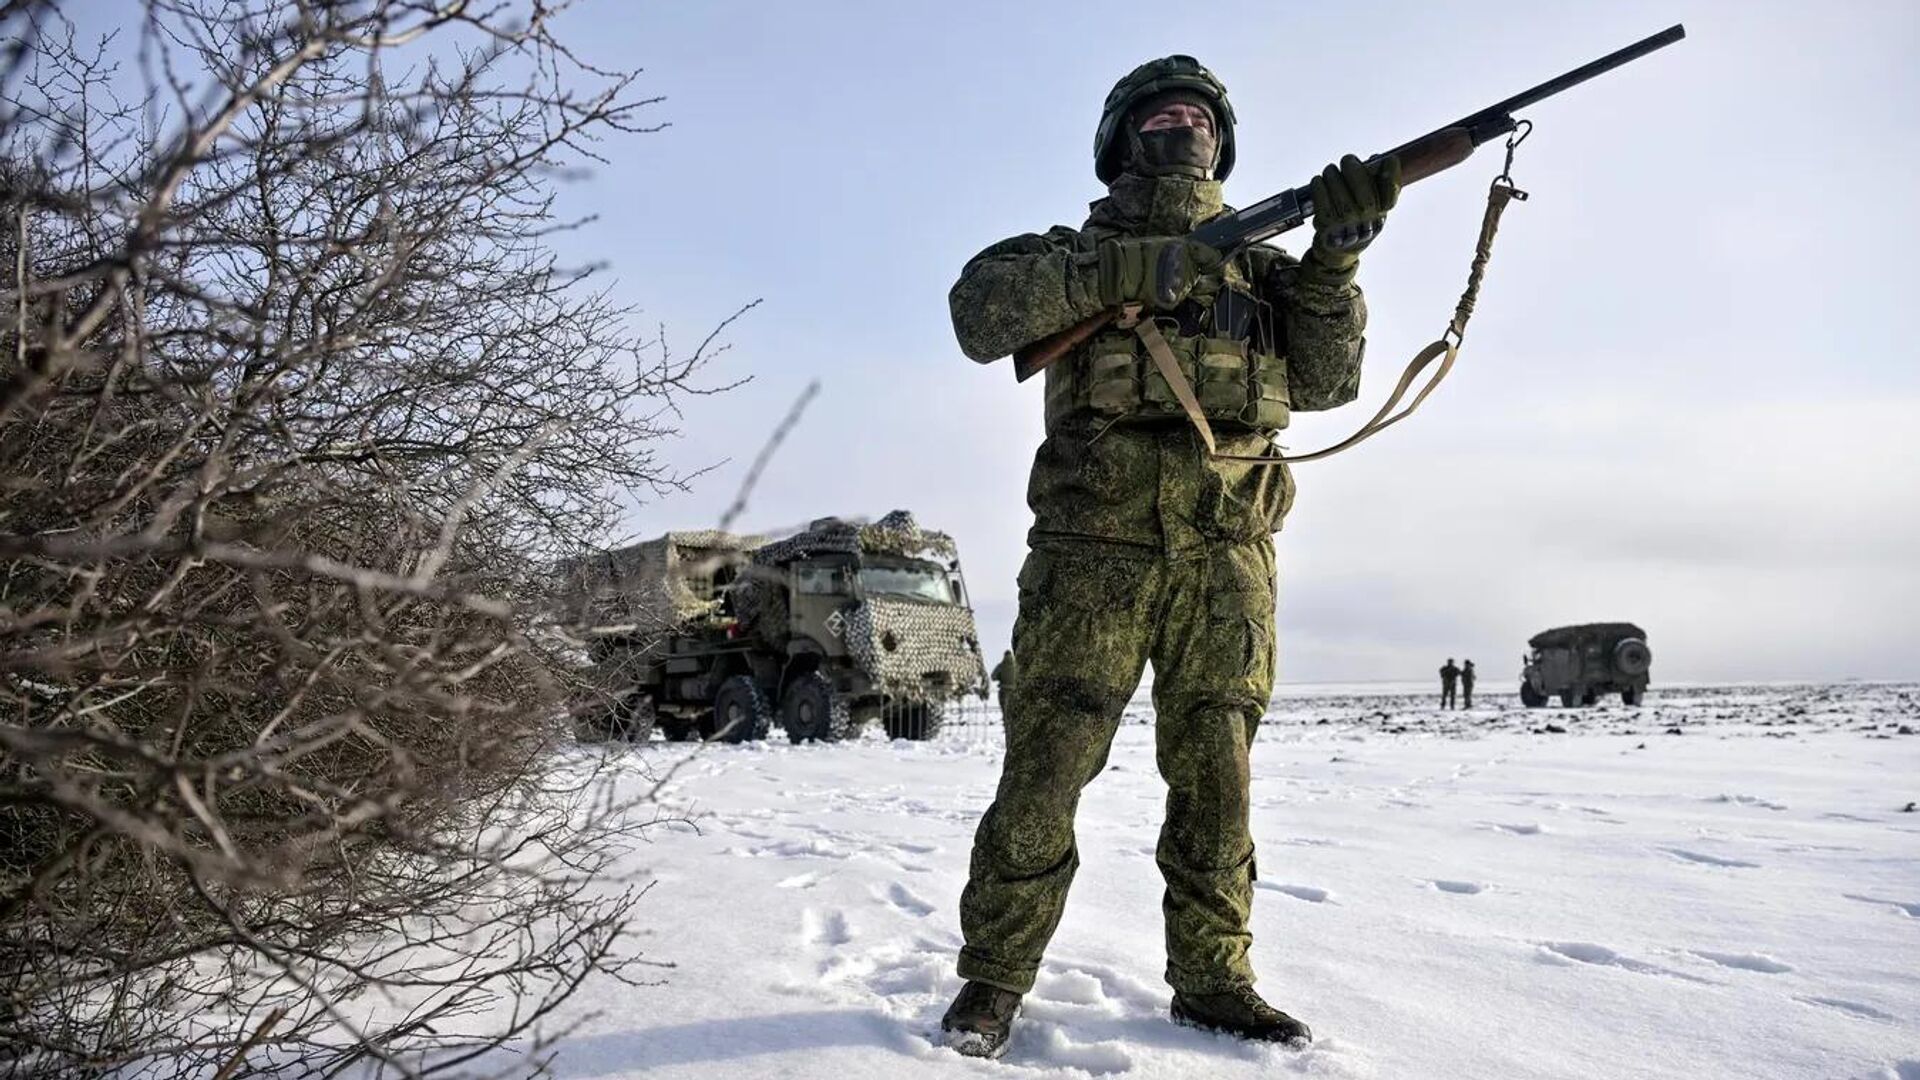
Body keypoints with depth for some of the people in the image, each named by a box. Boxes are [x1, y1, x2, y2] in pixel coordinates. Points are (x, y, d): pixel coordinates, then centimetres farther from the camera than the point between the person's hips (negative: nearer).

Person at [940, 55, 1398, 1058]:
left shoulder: (1256, 259, 20)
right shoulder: (1079, 248, 12)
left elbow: (1324, 379, 7)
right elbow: (978, 308, -8)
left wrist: (1334, 257, -8)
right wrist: (1122, 270, -18)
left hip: (1226, 558, 3)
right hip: (1093, 547, -2)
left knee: (1214, 774, 6)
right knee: (1045, 766, -2)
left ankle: (1212, 978, 19)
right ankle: (994, 975, 11)